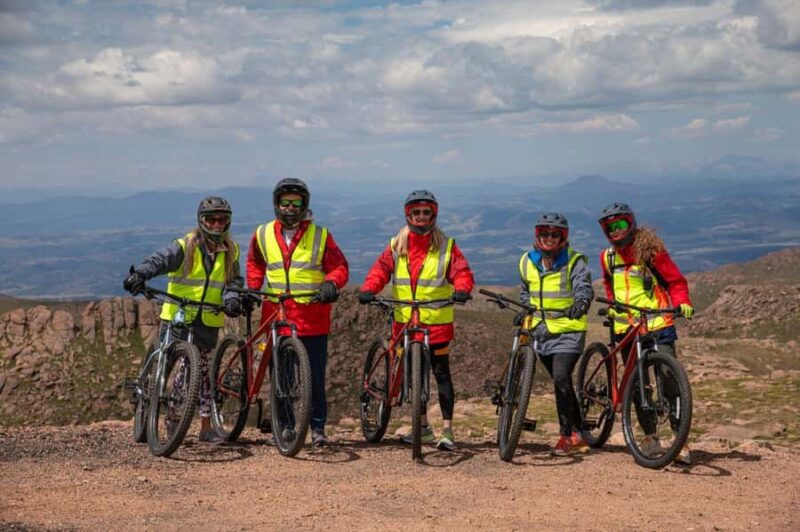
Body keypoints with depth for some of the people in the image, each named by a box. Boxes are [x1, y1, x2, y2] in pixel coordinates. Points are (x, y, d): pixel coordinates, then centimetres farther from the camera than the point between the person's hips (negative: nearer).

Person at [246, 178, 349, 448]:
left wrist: (331, 283, -16)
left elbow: (339, 266, 4)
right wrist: (252, 287, 9)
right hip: (277, 315, 2)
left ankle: (318, 427, 8)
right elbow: (255, 264, 25)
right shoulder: (263, 235, 9)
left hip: (313, 317, -2)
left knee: (315, 375, -1)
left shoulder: (320, 235, 3)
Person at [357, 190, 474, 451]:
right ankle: (423, 427, 25)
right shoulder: (396, 246, 7)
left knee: (441, 373, -4)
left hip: (437, 321, -3)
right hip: (405, 321, 3)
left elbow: (462, 271, -8)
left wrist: (461, 289, -30)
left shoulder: (446, 246, 1)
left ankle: (447, 430, 0)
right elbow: (381, 268, -3)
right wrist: (368, 289, -22)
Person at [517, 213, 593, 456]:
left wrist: (581, 302, -42)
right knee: (562, 383, 11)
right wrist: (523, 311, 11)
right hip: (541, 330, 5)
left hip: (568, 330, -5)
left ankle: (567, 435, -10)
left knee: (561, 379, -18)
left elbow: (584, 286, -21)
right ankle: (577, 435, 20)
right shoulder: (527, 261, 8)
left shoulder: (574, 261, -7)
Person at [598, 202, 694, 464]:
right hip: (625, 328, 5)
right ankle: (650, 437, 15)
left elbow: (675, 279, -3)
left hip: (657, 325, -5)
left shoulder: (650, 249, -4)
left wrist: (682, 302, -19)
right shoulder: (607, 256, 11)